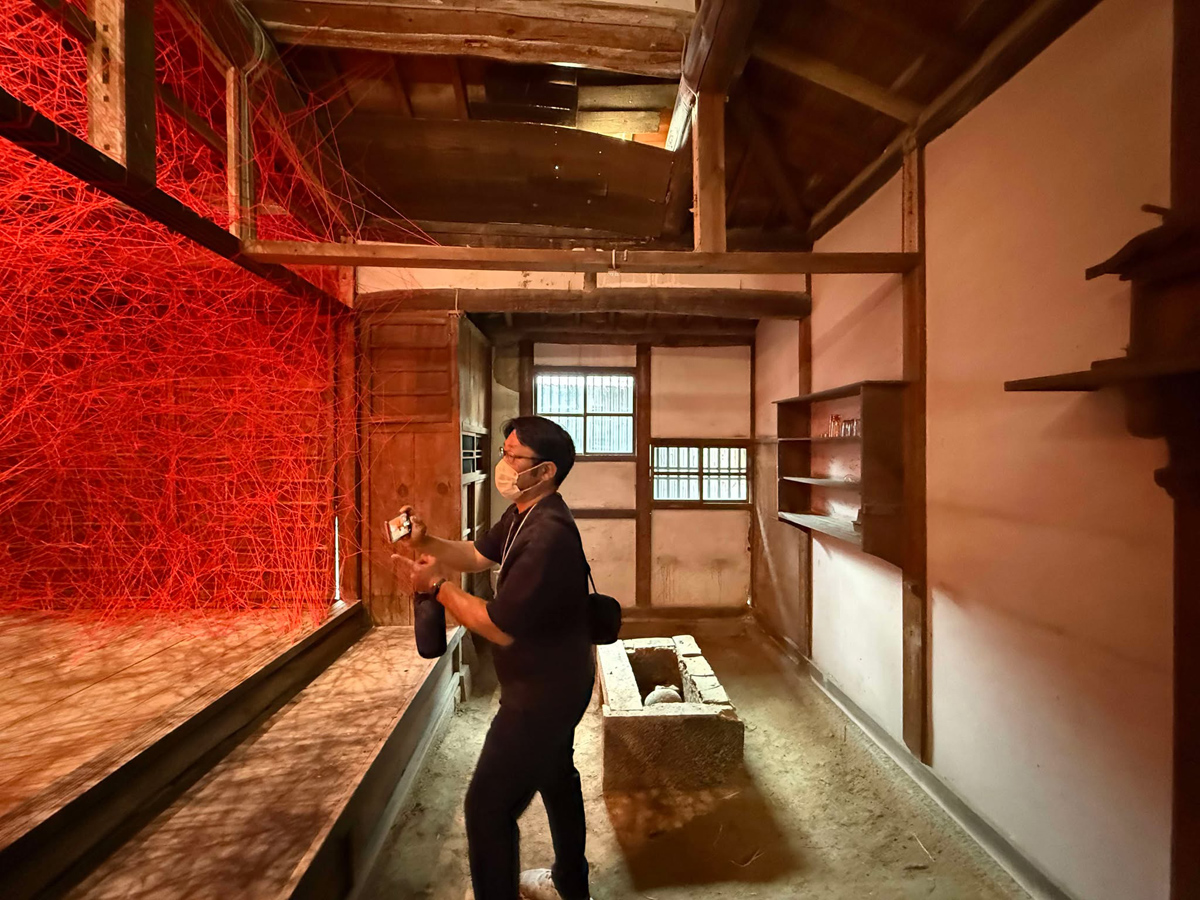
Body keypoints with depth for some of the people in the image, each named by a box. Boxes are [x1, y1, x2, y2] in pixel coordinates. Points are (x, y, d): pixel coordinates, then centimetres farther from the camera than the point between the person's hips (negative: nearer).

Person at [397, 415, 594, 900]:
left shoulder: (548, 536, -34)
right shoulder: (524, 514, -2)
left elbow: (500, 628, -29)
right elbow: (479, 554, 11)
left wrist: (438, 585, -19)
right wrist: (427, 541, -6)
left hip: (543, 692, -10)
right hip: (553, 682, 10)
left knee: (488, 805, 5)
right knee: (556, 776, 27)